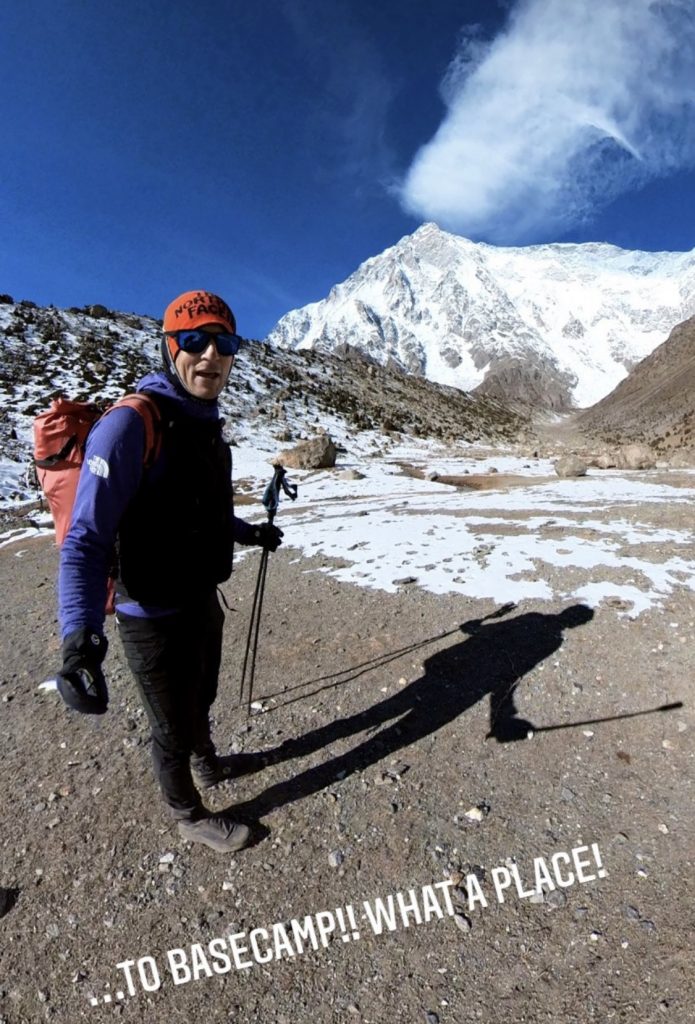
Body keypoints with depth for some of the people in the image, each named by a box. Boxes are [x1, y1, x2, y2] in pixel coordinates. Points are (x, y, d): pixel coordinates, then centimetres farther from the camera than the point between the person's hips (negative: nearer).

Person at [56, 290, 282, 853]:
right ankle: (191, 816, 44)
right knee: (174, 728, 16)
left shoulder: (206, 426, 3)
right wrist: (80, 635, -40)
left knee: (200, 702, 31)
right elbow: (87, 539, -28)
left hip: (204, 602, 8)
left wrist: (251, 533, 28)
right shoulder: (131, 425, -24)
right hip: (155, 620, -7)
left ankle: (207, 764, 60)